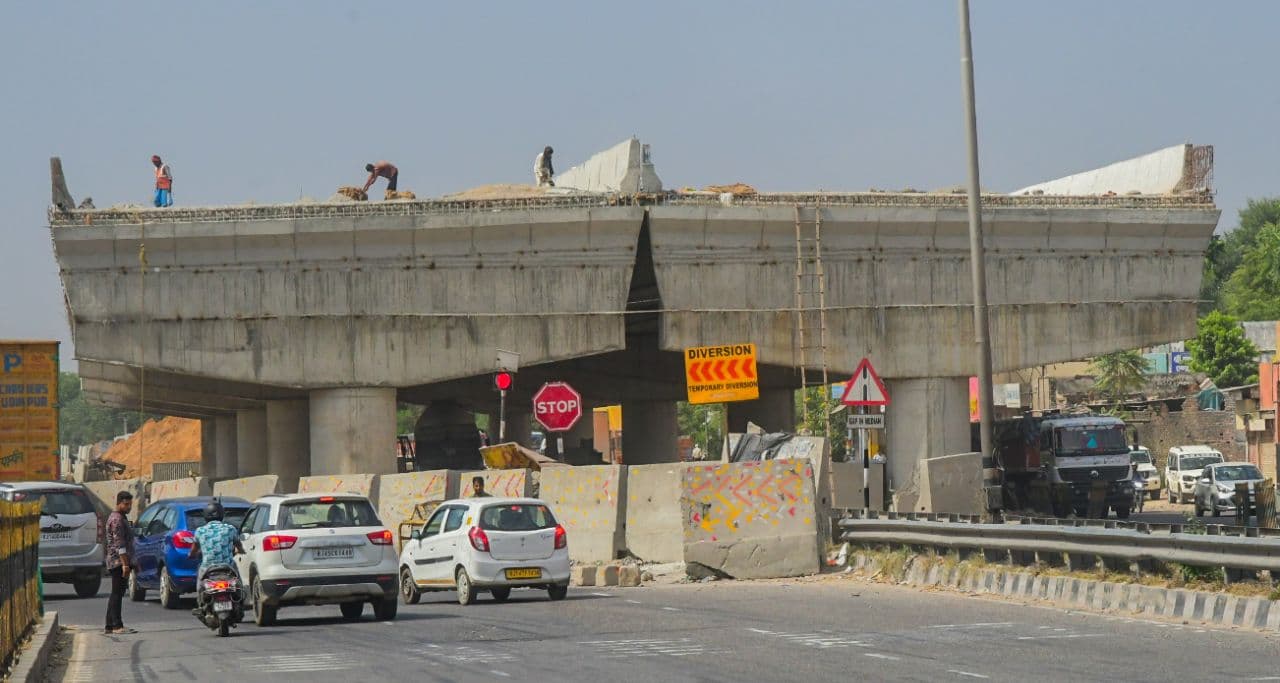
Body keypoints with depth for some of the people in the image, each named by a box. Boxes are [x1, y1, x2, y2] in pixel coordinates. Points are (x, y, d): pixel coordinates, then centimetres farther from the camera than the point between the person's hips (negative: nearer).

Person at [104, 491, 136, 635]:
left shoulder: (122, 518, 20)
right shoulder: (117, 519, -13)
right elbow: (119, 544, -20)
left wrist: (130, 563, 28)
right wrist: (125, 564, -24)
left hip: (118, 563, 11)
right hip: (119, 562, -11)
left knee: (116, 595, 11)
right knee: (117, 594, -11)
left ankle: (110, 626, 13)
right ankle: (117, 626, -13)